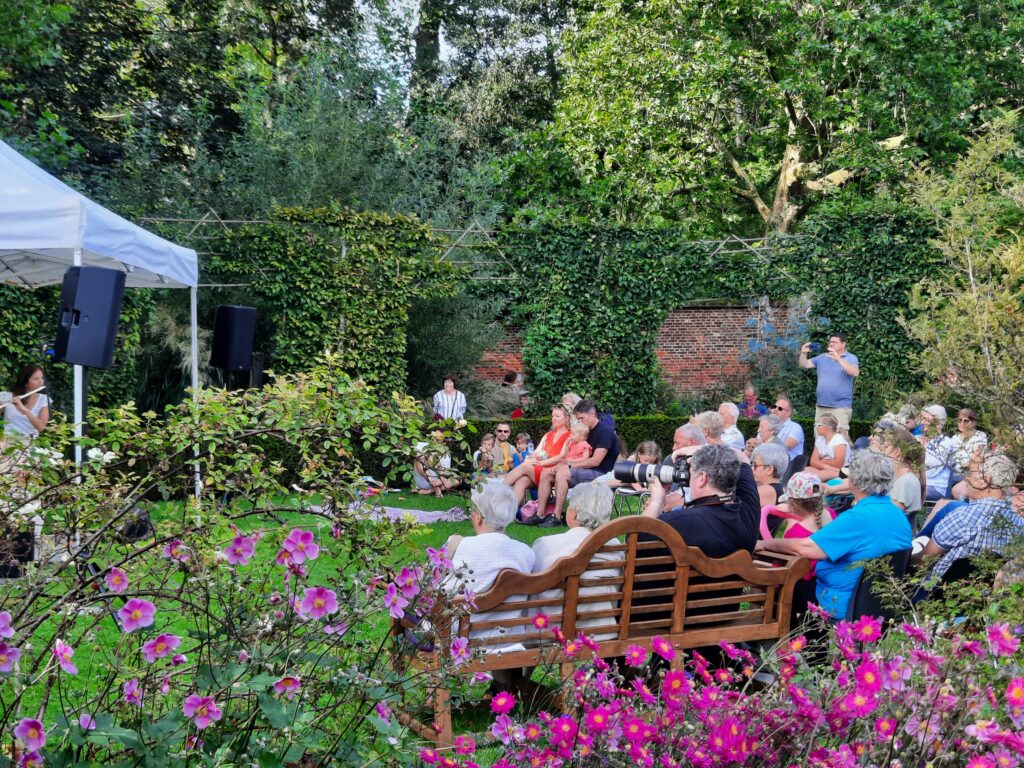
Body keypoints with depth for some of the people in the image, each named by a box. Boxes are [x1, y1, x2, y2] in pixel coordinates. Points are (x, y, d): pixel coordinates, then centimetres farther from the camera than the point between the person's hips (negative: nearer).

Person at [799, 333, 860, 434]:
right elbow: (804, 365, 12)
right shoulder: (823, 357, 12)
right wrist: (803, 353, -9)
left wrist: (838, 359, -27)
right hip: (821, 406, 5)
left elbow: (855, 373, -20)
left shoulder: (851, 358, -1)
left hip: (840, 407, -5)